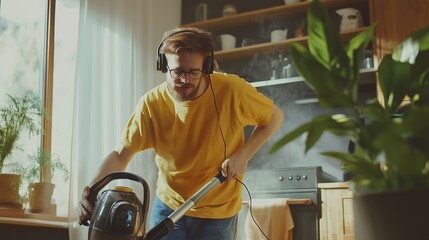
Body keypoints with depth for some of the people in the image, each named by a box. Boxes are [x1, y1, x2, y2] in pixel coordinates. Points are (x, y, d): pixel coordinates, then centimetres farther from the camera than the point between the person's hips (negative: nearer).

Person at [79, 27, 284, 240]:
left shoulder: (232, 90, -19)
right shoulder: (152, 104, -16)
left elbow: (274, 117, -4)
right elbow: (120, 155, -15)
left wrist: (243, 155, -17)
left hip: (218, 213, -1)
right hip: (168, 206, 1)